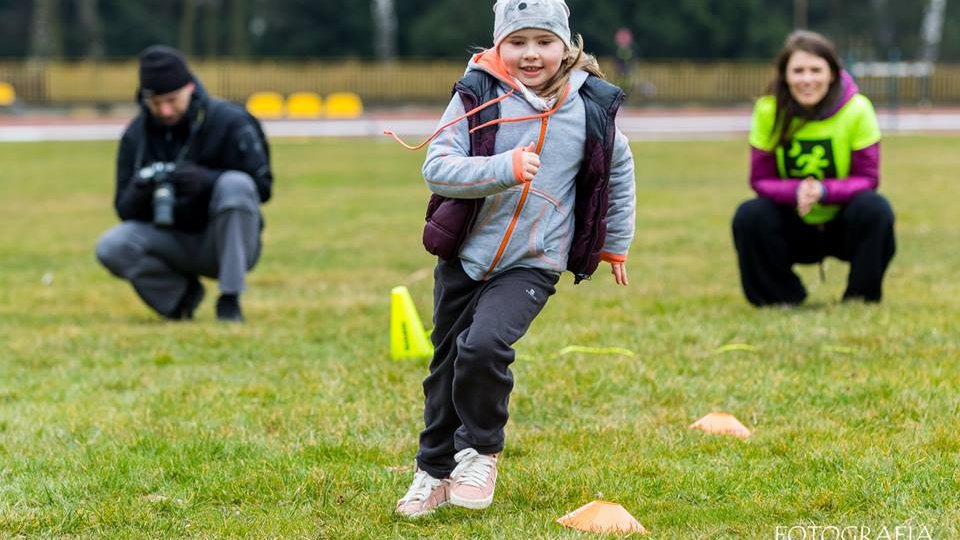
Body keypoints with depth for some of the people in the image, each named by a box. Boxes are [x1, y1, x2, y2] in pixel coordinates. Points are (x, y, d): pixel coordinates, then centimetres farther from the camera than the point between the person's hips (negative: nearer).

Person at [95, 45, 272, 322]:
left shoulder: (230, 121, -10)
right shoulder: (136, 135, 1)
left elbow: (262, 187, -13)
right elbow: (125, 211, 0)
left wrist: (206, 180, -30)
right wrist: (139, 192, -25)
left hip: (224, 242, -3)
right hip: (172, 243, 3)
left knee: (235, 184, -32)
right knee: (111, 248, -24)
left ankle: (230, 301, -23)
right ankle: (182, 292, 4)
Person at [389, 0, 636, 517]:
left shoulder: (591, 106, -5)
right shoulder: (477, 96, -10)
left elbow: (618, 168, 14)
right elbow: (436, 169, -19)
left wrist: (616, 243, 19)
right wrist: (505, 169, -32)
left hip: (532, 262, -2)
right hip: (463, 255, 2)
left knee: (484, 346, -24)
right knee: (447, 364, 13)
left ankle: (479, 453, -1)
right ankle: (434, 472, 32)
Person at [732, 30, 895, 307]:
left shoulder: (856, 108, -17)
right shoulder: (768, 111, -14)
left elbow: (867, 179, -14)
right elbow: (760, 180, -10)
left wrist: (823, 191, -34)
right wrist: (796, 192, -32)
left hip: (844, 224, -1)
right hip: (794, 228, 1)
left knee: (874, 207, -32)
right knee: (749, 215, -27)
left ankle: (861, 298, -10)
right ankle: (782, 298, -5)